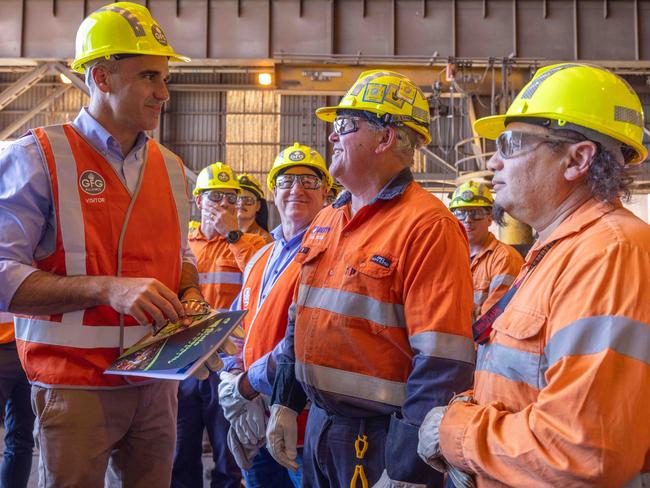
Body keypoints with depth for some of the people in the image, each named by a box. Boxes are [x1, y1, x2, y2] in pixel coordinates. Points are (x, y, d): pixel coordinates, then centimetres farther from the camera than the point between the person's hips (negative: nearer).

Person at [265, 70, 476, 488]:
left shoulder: (427, 225, -17)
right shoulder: (327, 220, 9)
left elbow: (441, 362, -21)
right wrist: (285, 404, 15)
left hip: (382, 437, -7)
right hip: (319, 423, 7)